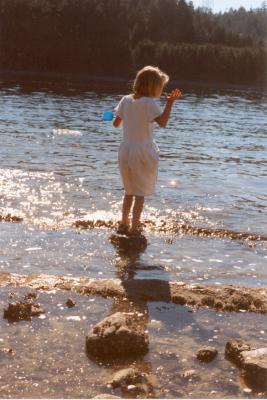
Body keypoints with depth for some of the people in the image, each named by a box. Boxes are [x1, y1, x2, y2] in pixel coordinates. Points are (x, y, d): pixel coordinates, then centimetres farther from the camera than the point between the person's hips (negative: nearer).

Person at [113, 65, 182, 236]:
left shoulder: (126, 100, 5)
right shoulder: (149, 102, -14)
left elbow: (116, 123, 11)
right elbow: (162, 122, -25)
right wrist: (170, 102, -22)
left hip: (125, 150, 6)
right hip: (143, 151, -6)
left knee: (129, 191, 19)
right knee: (141, 193, 4)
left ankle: (124, 224, 24)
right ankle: (134, 227, 6)